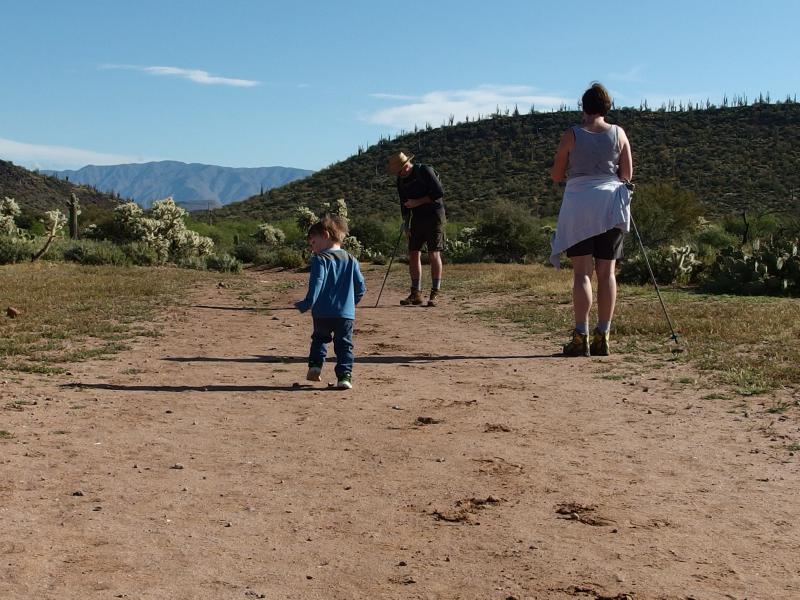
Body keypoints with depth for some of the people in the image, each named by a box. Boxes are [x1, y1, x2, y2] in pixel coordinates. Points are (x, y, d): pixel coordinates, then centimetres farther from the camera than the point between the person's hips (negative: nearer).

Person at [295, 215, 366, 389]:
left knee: (319, 339, 21)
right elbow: (361, 287, 11)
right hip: (346, 313, 2)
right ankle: (344, 376, -6)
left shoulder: (320, 259, -5)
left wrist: (306, 304, -12)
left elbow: (316, 284, -15)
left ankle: (315, 366, 11)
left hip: (322, 313, -2)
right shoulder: (350, 260, 10)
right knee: (344, 345, 5)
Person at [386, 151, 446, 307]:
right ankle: (416, 294, 6)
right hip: (417, 217, 7)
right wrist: (406, 223, 8)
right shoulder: (401, 180, 8)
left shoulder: (425, 171, -12)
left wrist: (418, 202, -17)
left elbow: (439, 192, -16)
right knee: (413, 253, 1)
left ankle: (435, 294, -4)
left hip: (434, 214, -7)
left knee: (434, 253, -9)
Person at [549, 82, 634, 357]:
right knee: (606, 272, 6)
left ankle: (581, 337, -8)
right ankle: (602, 336, 6)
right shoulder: (618, 134, 4)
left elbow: (556, 175, 2)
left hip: (579, 205, -2)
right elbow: (627, 174, 6)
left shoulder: (572, 135, -2)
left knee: (582, 272, -2)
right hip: (611, 206, 2)